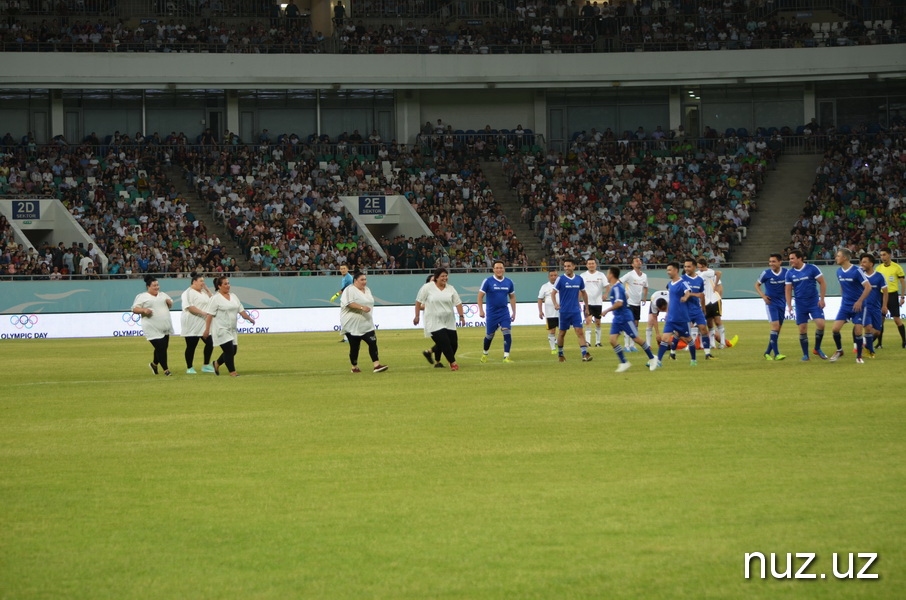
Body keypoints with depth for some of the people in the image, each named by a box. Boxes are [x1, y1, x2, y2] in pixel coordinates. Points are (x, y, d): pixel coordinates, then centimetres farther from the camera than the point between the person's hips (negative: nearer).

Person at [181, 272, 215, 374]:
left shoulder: (203, 292, 16)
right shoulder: (189, 293, -11)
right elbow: (190, 307, -22)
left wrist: (206, 288, 11)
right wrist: (203, 313, -28)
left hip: (204, 324, 8)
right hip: (192, 326, -8)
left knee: (209, 344, 3)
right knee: (191, 346, 0)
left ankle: (206, 366, 16)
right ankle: (189, 368, 10)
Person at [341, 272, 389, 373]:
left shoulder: (367, 290, 14)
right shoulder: (350, 290, -11)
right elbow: (349, 303, -24)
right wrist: (362, 307, -30)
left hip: (366, 324, 7)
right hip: (353, 324, -7)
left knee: (373, 342, -8)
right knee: (354, 346, 2)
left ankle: (376, 365, -13)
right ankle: (354, 367, 17)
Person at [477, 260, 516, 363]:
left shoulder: (509, 282, 3)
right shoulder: (488, 281, -8)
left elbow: (512, 297, 13)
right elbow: (480, 296, -5)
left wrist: (514, 312, 10)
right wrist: (481, 310, -13)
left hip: (504, 312, 2)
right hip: (491, 312, -2)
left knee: (507, 333, -14)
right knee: (489, 335, 11)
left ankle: (506, 357, -13)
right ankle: (484, 354, 35)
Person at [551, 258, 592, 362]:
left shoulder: (579, 279, 3)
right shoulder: (561, 279, -6)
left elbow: (583, 293, 16)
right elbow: (553, 293, -4)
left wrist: (586, 308, 16)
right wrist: (555, 304, -22)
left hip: (576, 310, 1)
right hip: (564, 311, -1)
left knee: (580, 332, -9)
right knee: (562, 333, 8)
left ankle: (585, 354, -15)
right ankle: (560, 354, 24)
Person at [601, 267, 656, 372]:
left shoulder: (617, 288, -20)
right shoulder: (614, 287, 9)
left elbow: (619, 303, -29)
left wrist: (606, 311, -22)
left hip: (625, 318, -9)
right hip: (617, 318, 9)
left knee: (636, 339, 1)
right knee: (613, 340, -3)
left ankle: (652, 358, 16)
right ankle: (624, 363, 1)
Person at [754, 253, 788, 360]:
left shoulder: (785, 272, -3)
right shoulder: (766, 273, -9)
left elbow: (788, 285, 13)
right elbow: (757, 285, 4)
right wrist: (763, 296, -10)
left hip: (782, 302, 4)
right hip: (771, 302, -4)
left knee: (778, 328, 8)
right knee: (775, 325, -16)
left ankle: (768, 352, 19)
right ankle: (776, 353, -16)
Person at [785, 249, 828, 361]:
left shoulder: (812, 268, -9)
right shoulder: (789, 273, 0)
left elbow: (822, 283, -4)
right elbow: (788, 290, 6)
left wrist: (822, 299, -9)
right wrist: (789, 305, -4)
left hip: (814, 302, -2)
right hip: (800, 304, 2)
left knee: (820, 324, -15)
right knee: (802, 329, 1)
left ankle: (817, 349, 5)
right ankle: (805, 354, 11)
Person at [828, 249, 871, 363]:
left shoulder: (856, 271, -16)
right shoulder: (839, 271, 3)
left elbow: (868, 287, -16)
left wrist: (859, 301, -20)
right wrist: (843, 298, 15)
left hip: (857, 306, -5)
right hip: (845, 305, 5)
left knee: (857, 331, -6)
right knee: (835, 329, -7)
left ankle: (859, 356, 10)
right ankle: (839, 351, 15)